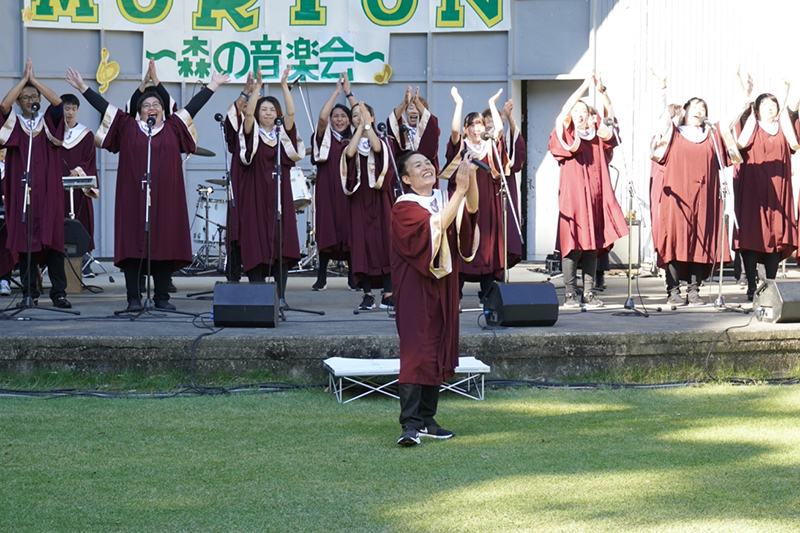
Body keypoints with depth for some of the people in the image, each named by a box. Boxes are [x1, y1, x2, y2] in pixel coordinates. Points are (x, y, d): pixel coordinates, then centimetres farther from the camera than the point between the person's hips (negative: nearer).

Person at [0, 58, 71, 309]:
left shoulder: (49, 122, 11)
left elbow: (58, 102, -7)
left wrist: (34, 80, -5)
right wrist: (24, 79, -7)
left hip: (48, 191, 0)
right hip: (21, 191, 0)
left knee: (52, 238, -5)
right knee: (24, 240, -2)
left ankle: (58, 292, -4)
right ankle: (29, 293, 2)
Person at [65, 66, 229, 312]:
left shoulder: (173, 127, 13)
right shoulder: (127, 128, 9)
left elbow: (193, 106, 16)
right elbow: (103, 105, 10)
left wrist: (213, 84, 19)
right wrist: (83, 87, 8)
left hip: (165, 199, 1)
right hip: (134, 197, -1)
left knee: (164, 244, 1)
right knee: (133, 245, -3)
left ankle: (162, 298, 7)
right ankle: (134, 299, -1)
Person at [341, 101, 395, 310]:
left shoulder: (382, 141, 8)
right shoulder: (351, 143, 11)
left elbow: (377, 148, -16)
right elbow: (350, 153, -13)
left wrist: (367, 123, -13)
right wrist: (360, 128, -8)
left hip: (379, 196, -1)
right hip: (359, 196, 1)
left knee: (384, 239, -6)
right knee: (362, 241, -4)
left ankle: (388, 293, -5)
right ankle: (368, 294, -2)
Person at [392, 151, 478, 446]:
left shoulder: (444, 198, 10)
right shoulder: (404, 208, -9)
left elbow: (471, 209, -10)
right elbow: (436, 225, -24)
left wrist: (471, 177, -25)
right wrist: (460, 190, -25)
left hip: (442, 286, 7)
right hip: (415, 287, -7)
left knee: (439, 352, 8)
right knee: (415, 352, -14)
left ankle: (426, 419, 14)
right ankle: (410, 424, -19)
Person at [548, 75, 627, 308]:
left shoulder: (597, 133, 15)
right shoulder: (566, 133, 5)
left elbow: (609, 115, 3)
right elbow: (564, 111, -11)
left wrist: (602, 91, -11)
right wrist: (585, 86, -14)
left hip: (595, 194, 4)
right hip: (573, 194, -4)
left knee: (593, 244, 4)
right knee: (572, 244, -6)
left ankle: (589, 292, 7)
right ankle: (570, 293, -3)